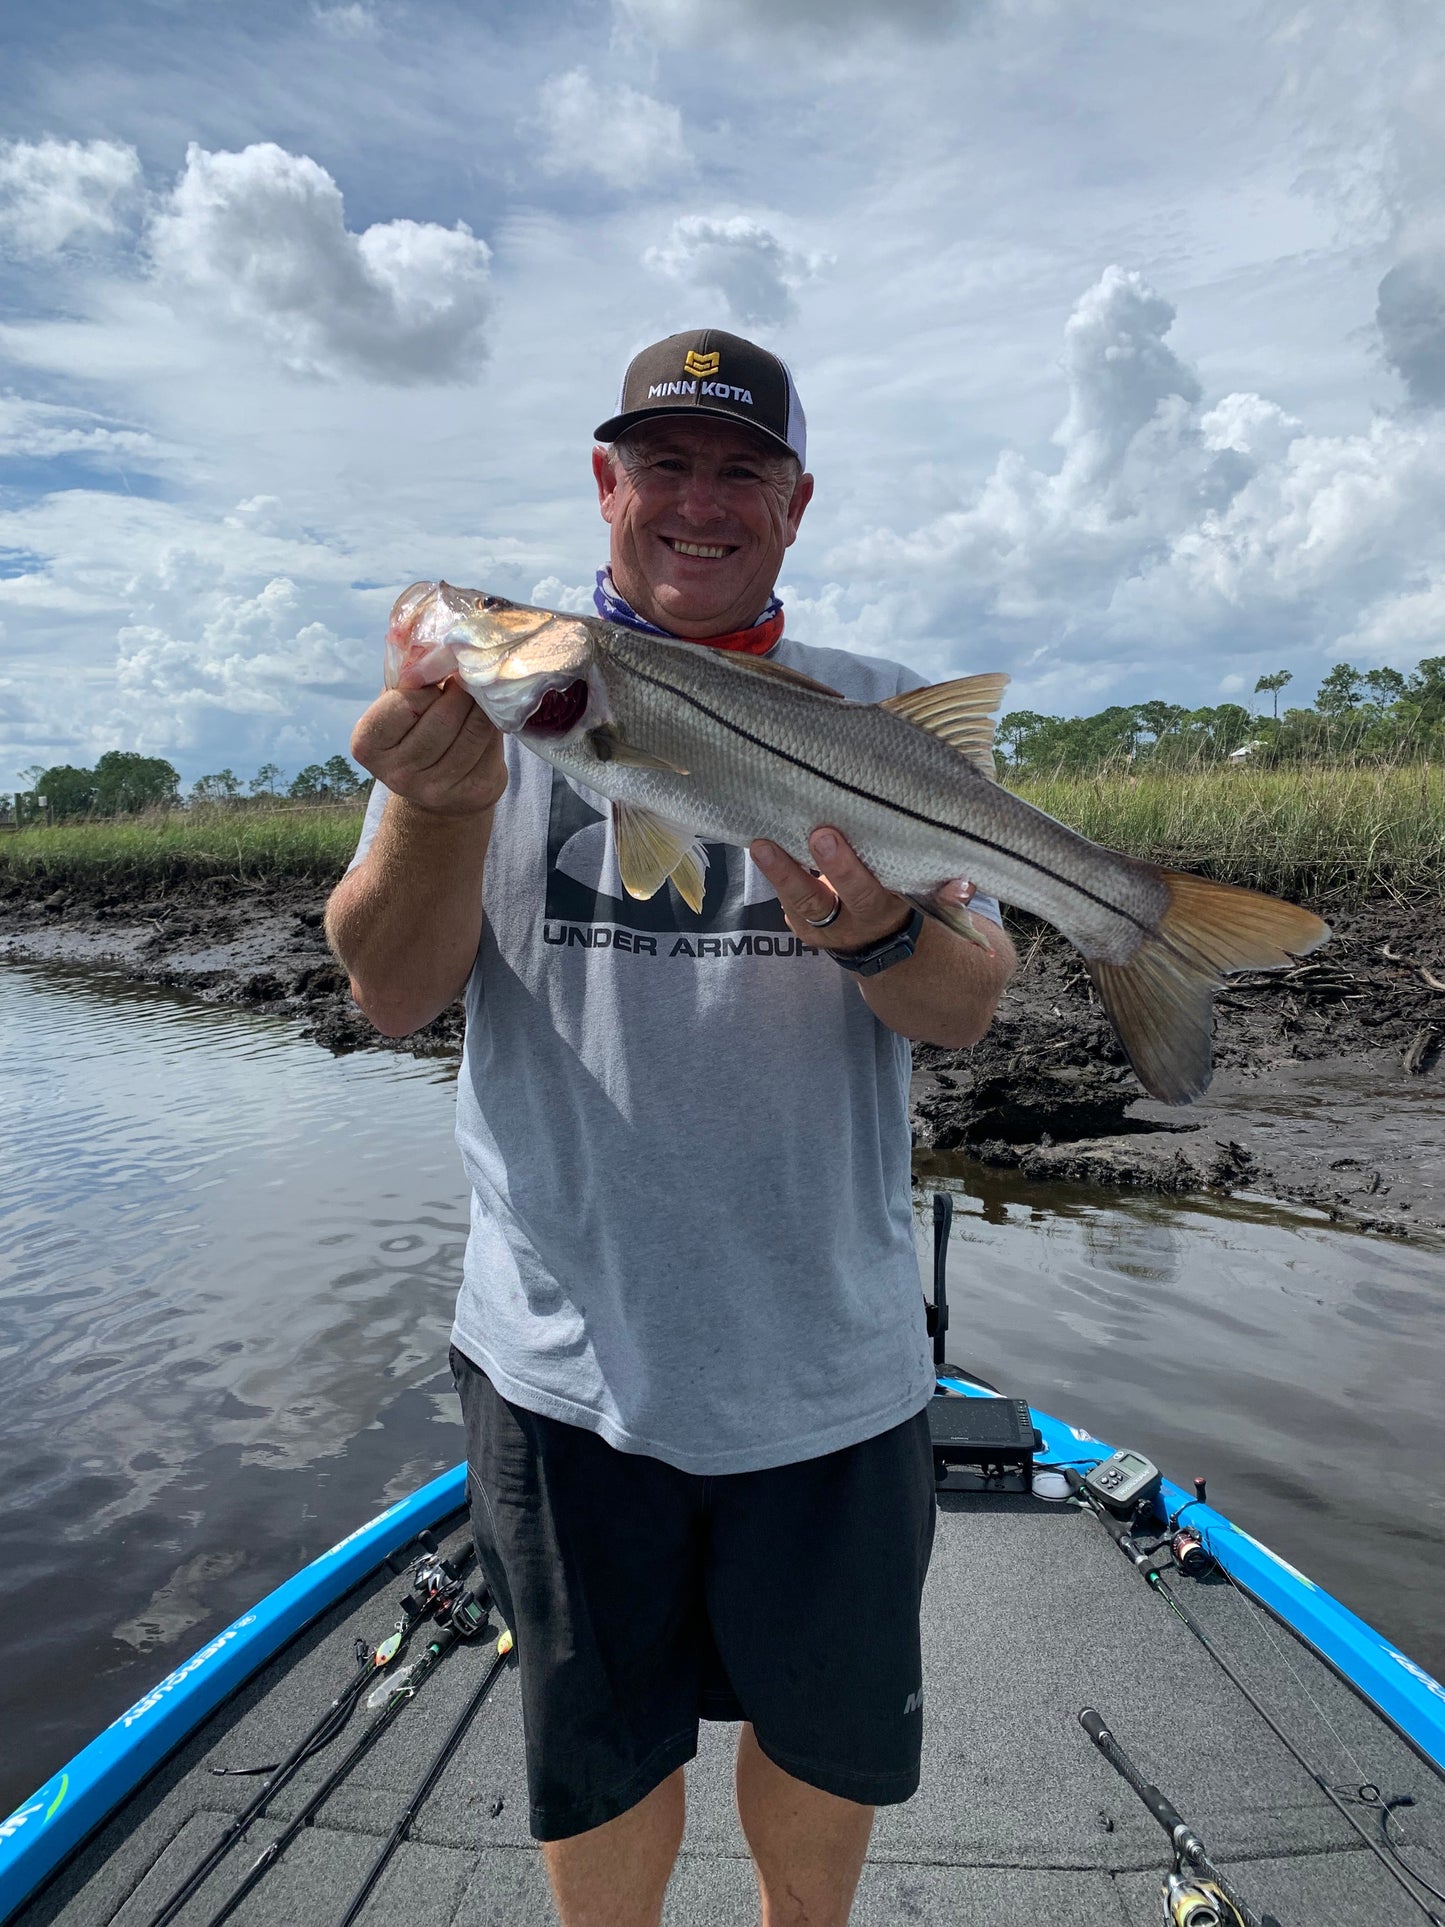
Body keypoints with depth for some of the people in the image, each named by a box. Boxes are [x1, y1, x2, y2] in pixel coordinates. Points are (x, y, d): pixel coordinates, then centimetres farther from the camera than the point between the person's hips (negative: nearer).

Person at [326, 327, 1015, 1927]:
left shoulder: (878, 716, 2)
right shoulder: (501, 688, 0)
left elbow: (969, 1009, -3)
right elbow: (393, 995, -6)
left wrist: (876, 935, -26)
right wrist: (445, 800, -25)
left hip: (831, 1361, 1)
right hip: (567, 1361, 0)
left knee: (835, 1735, 22)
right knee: (600, 1751, 21)